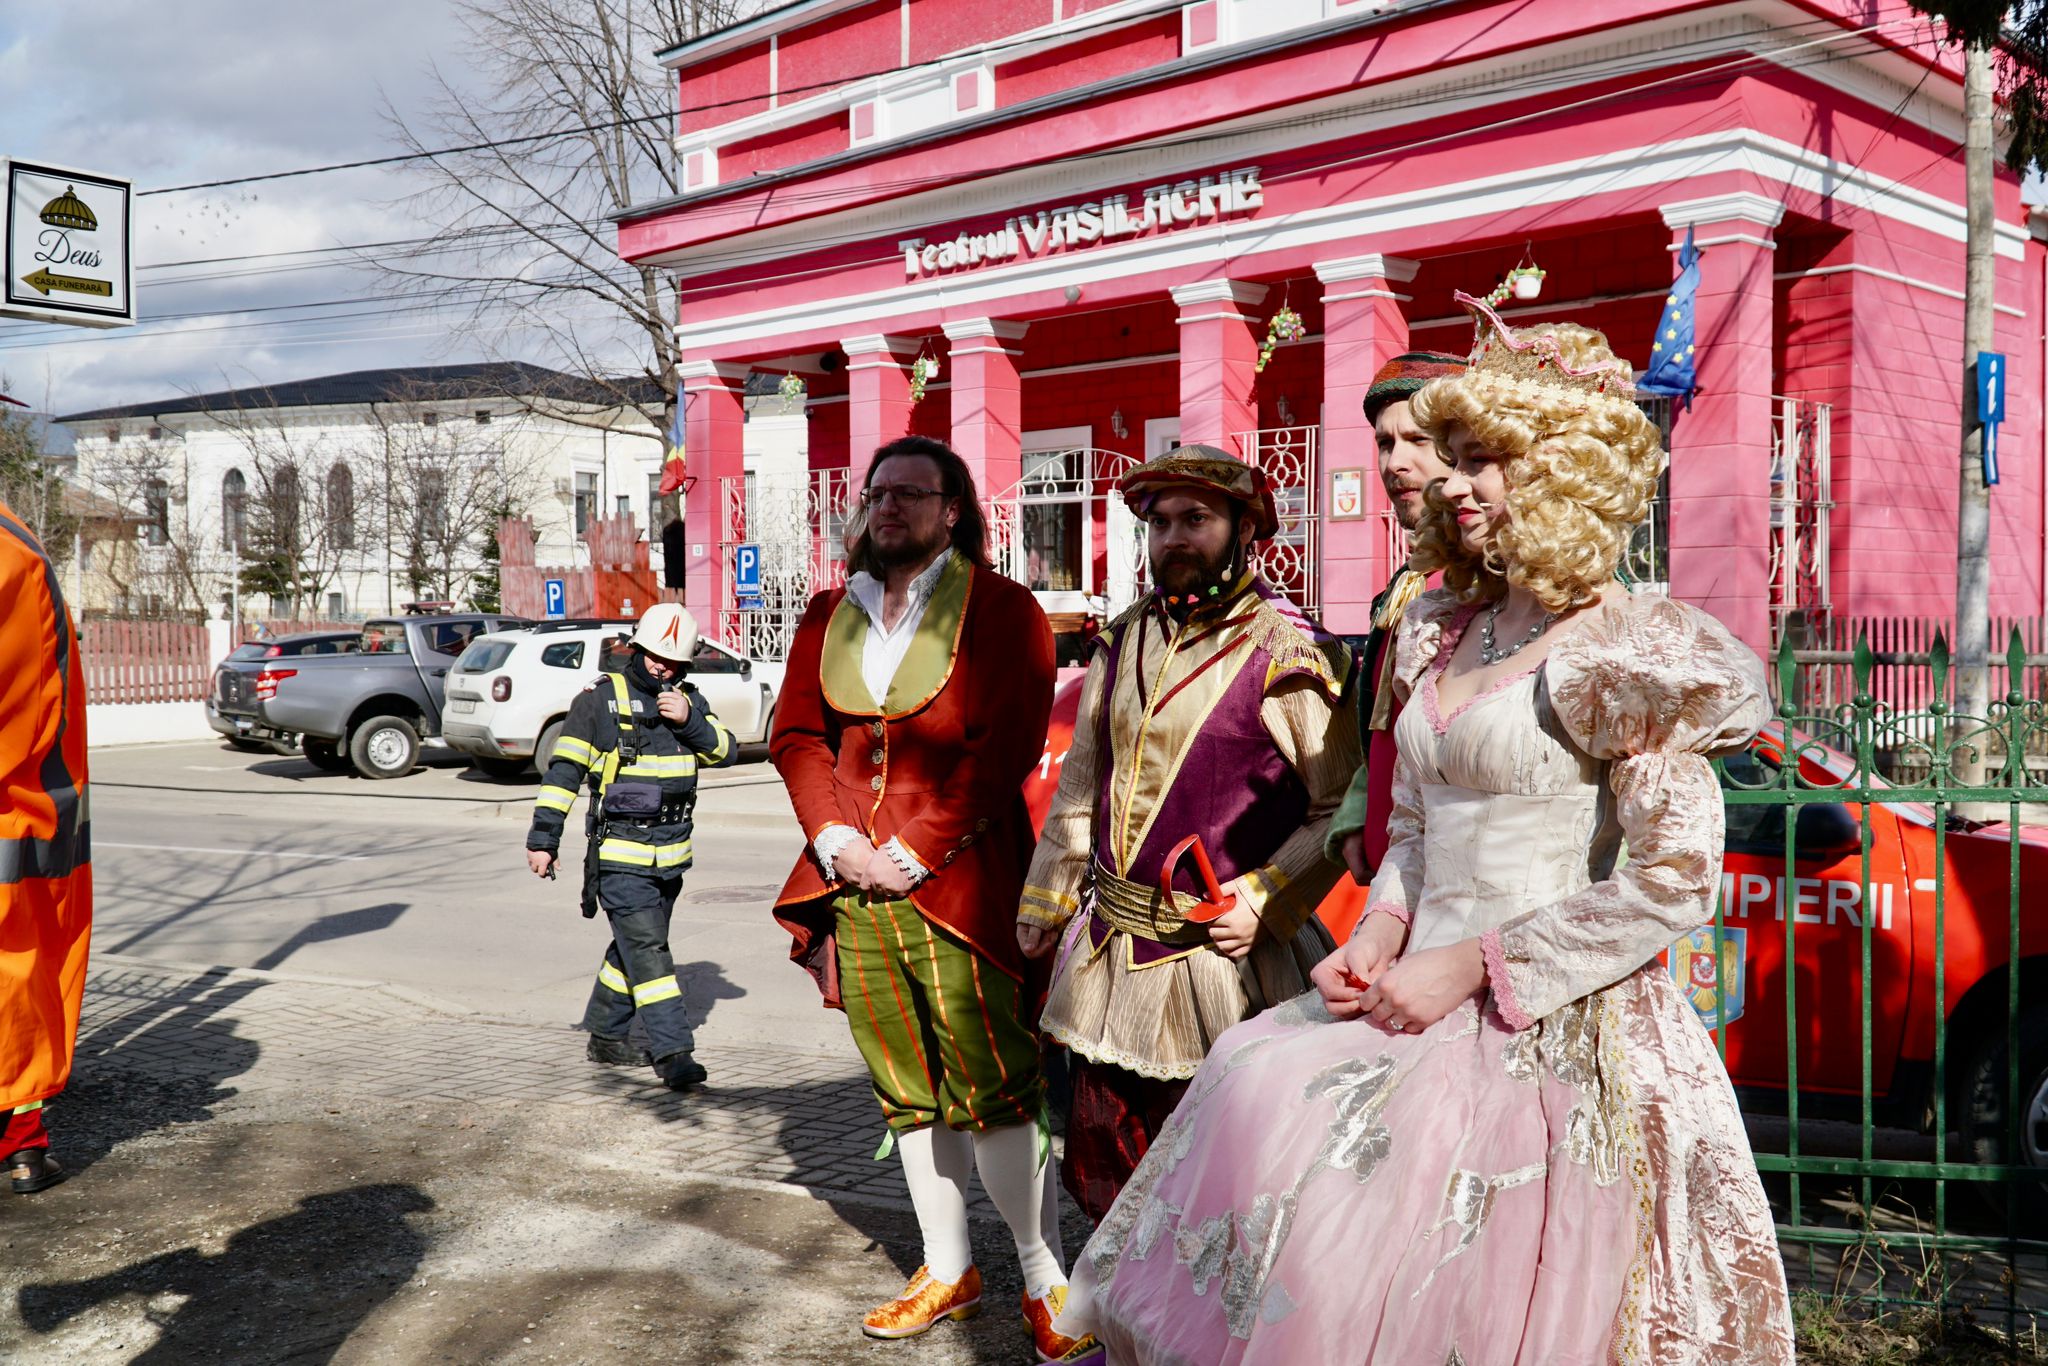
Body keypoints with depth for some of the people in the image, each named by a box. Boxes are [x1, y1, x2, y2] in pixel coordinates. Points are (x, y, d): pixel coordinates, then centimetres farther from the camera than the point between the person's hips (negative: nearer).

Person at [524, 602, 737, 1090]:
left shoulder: (689, 701, 11)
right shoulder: (599, 700, -4)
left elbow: (725, 752, 2)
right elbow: (564, 770, -4)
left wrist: (688, 721, -15)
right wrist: (543, 837, -7)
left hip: (671, 855, 6)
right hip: (620, 855, -6)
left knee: (633, 948, 16)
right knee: (647, 950, -12)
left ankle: (605, 1036, 30)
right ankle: (673, 1052, -14)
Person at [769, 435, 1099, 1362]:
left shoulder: (1000, 609, -2)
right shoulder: (829, 617, 14)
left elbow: (1006, 748, -10)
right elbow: (796, 736, 12)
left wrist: (916, 853, -14)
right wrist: (837, 840, -4)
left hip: (958, 881, -5)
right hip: (855, 885, 5)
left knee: (992, 1084, -6)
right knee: (907, 1090, 11)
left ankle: (1044, 1284, 9)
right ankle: (947, 1270, 25)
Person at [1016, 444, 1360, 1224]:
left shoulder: (1288, 655, -10)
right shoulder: (1122, 645, 9)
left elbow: (1343, 807, -8)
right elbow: (1079, 788, 17)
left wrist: (1266, 901, -17)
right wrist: (1045, 905, 17)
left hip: (1227, 954, -6)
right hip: (1111, 955, 6)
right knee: (1103, 1161, 16)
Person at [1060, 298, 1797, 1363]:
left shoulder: (1629, 651, -10)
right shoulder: (1445, 634, 12)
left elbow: (1671, 884, -14)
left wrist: (1470, 965, -14)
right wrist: (1373, 942, 0)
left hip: (1549, 1027, -6)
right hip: (1418, 996, 7)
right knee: (1248, 1099, -7)